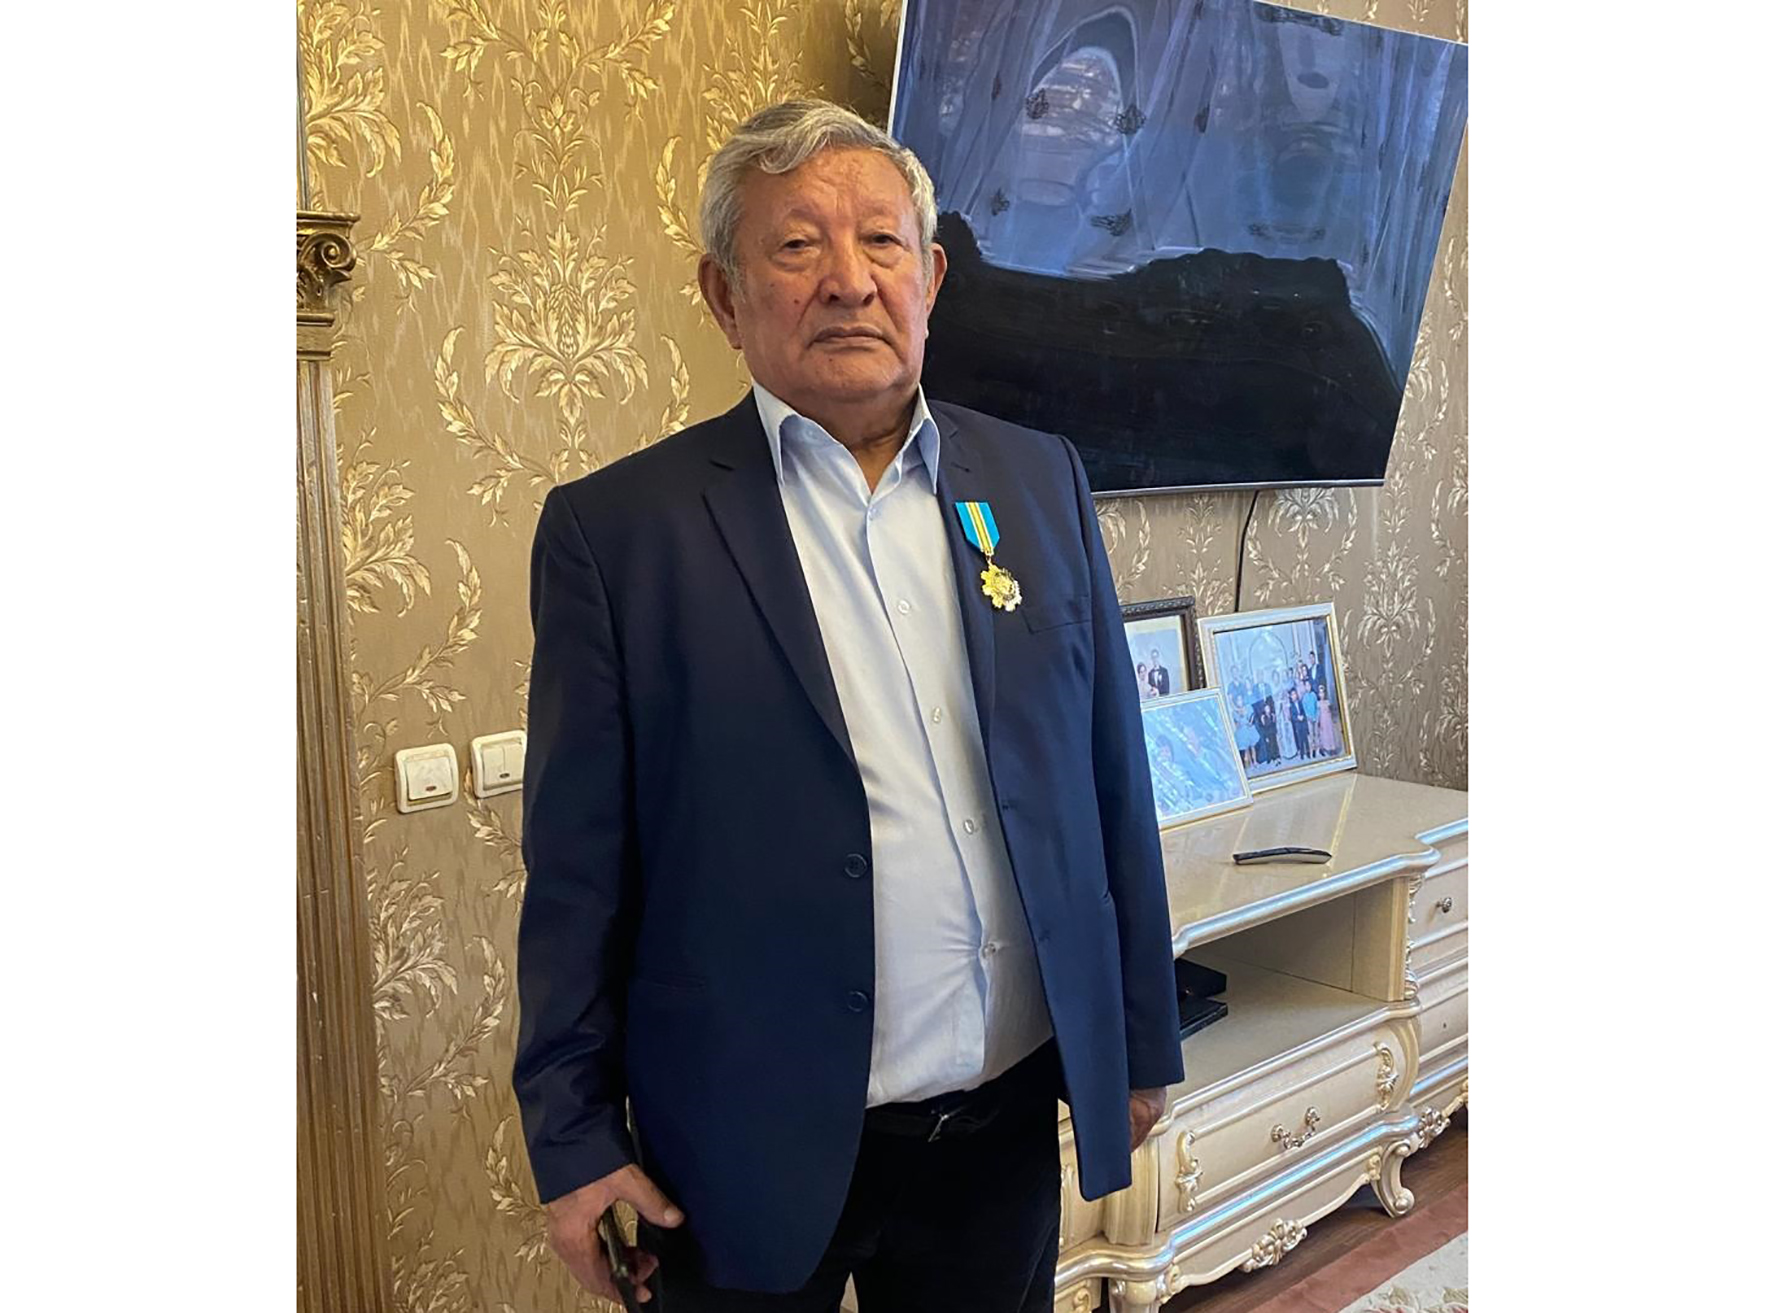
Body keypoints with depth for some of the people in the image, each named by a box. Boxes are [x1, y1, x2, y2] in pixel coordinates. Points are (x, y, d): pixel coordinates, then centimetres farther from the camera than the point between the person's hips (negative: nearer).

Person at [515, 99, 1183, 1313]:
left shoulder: (1040, 479, 1)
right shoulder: (617, 528, -9)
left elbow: (1112, 782, 5)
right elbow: (577, 869, -6)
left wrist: (1142, 1041, 9)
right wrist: (573, 1137, -3)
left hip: (1011, 1122, 4)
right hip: (754, 1151, -3)